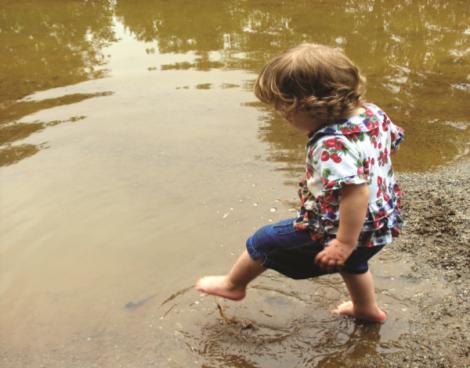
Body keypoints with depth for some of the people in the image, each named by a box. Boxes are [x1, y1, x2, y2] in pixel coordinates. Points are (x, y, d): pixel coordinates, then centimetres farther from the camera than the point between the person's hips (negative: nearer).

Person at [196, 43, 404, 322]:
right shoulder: (372, 111, -7)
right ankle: (367, 308, 57)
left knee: (264, 241, 11)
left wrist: (344, 242, -33)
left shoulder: (331, 146, -35)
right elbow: (395, 137, 10)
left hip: (334, 230, -8)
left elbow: (356, 193, -42)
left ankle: (233, 284, 36)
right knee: (351, 261, 40)